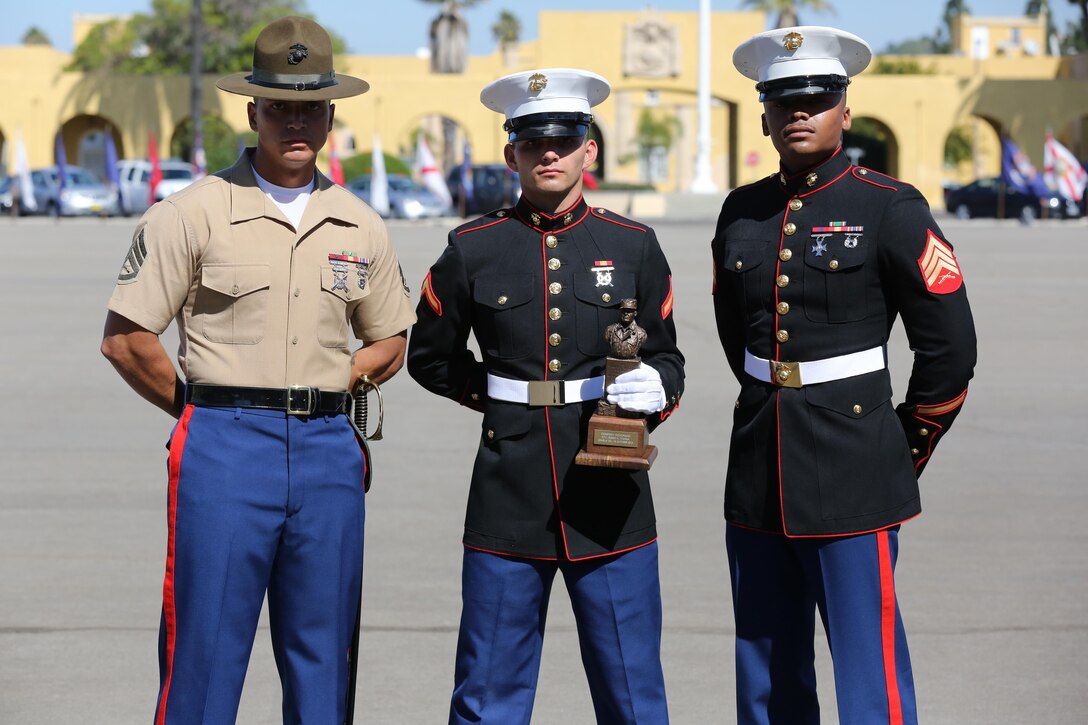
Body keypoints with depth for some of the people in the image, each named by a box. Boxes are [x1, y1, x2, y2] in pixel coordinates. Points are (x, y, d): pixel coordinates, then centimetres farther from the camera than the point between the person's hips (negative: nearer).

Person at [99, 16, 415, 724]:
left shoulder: (359, 228, 10)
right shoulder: (194, 213, -2)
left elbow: (389, 344, 22)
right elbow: (126, 339, -2)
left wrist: (320, 396, 9)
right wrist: (202, 411, 5)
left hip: (328, 452, 4)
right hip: (224, 450, -4)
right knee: (202, 665, -4)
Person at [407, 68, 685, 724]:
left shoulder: (634, 247, 5)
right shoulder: (472, 250, 3)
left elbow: (668, 358, 12)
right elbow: (431, 357, 16)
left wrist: (652, 390, -10)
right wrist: (496, 394, 3)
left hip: (610, 497, 0)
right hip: (508, 498, 0)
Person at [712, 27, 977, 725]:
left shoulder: (890, 209, -6)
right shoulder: (742, 213, 8)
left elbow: (951, 346, -4)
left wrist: (907, 449, 3)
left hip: (851, 478, -5)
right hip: (758, 478, 5)